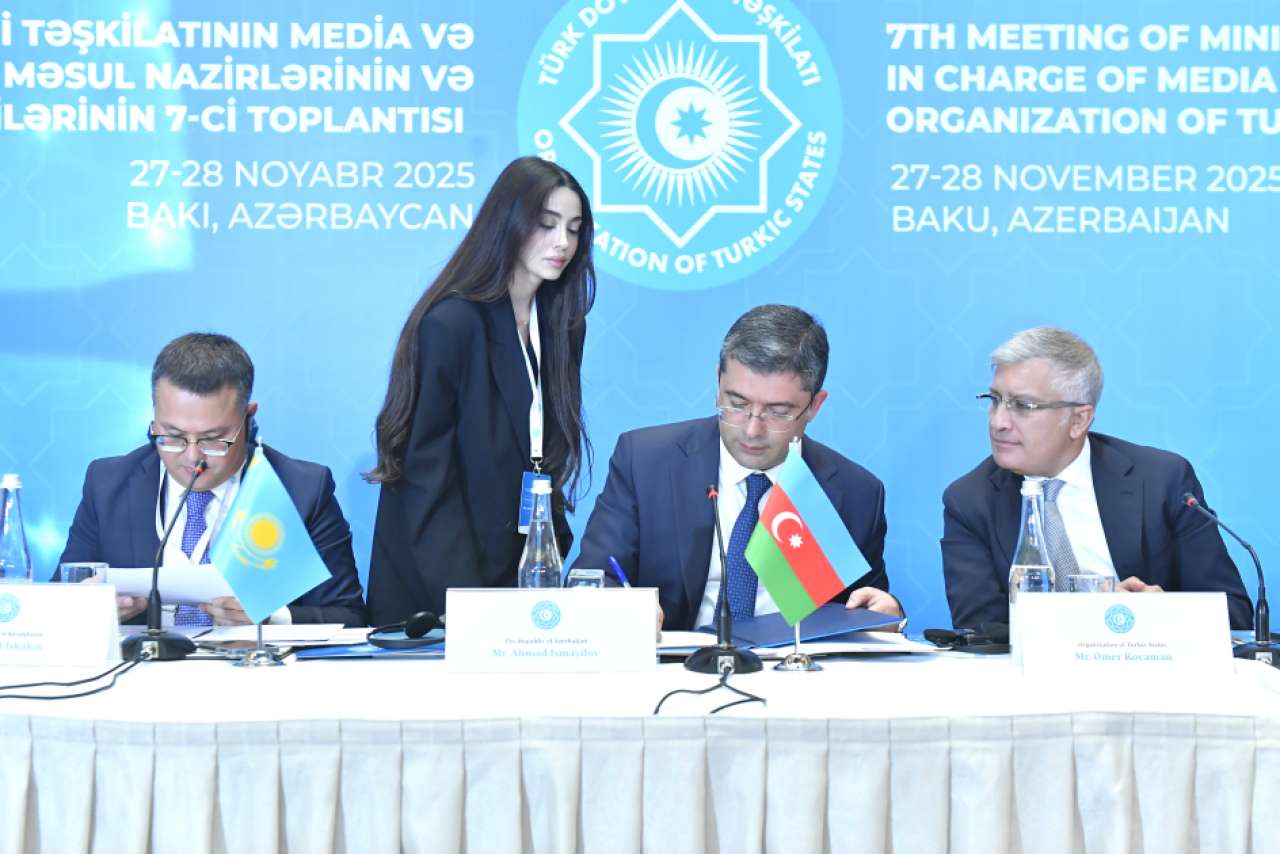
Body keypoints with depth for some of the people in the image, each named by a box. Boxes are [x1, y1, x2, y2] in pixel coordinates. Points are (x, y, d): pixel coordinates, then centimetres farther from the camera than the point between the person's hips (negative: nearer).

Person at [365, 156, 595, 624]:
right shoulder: (450, 323, -15)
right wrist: (465, 603, -20)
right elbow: (428, 477, -16)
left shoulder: (561, 326, 6)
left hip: (521, 566, 6)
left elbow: (546, 459, 9)